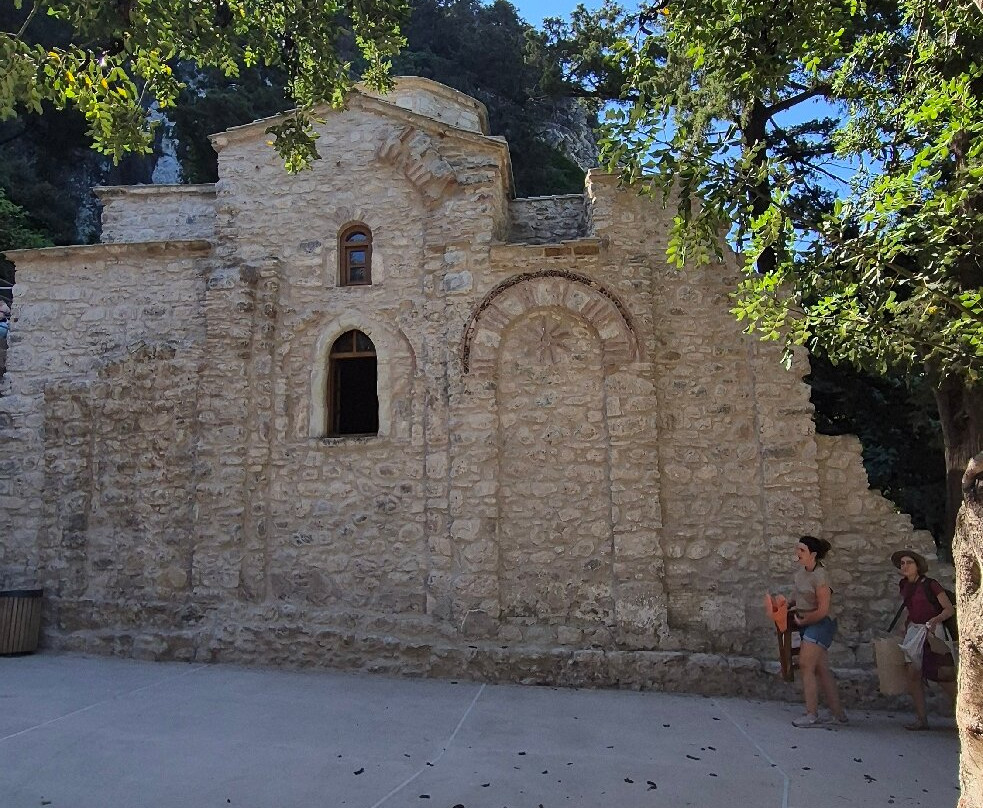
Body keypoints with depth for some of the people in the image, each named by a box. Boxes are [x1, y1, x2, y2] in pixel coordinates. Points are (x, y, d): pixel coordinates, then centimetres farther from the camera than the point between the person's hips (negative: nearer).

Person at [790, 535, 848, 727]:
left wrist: (802, 621, -11)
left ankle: (811, 715, -3)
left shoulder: (820, 576, -21)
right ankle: (838, 715, 20)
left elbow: (822, 610, -20)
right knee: (822, 670, 11)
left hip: (820, 624, -9)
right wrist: (790, 606, 5)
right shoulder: (801, 571, 4)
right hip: (808, 625, 9)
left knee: (806, 666, -10)